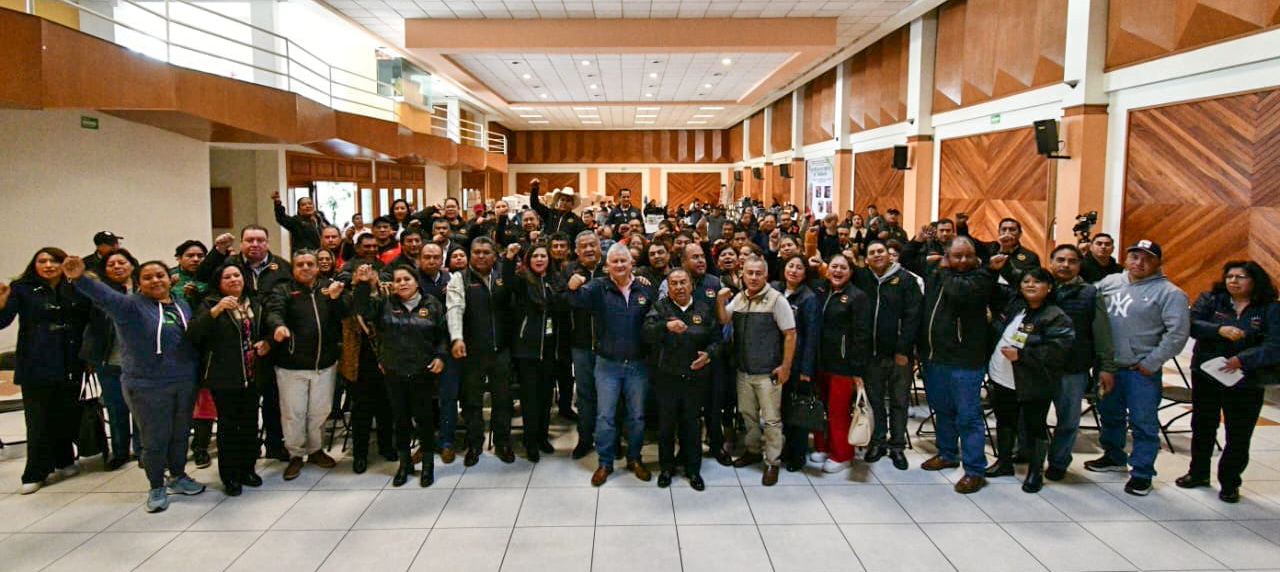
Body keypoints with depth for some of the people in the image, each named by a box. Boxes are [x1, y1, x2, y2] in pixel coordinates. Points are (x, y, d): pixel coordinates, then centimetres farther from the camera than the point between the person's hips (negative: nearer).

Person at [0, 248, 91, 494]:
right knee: (39, 420, 1)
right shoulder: (22, 289, -1)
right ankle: (35, 474, 12)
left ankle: (64, 460, 29)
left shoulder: (76, 289, 7)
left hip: (70, 366, 3)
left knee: (67, 416, 10)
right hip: (36, 366, -3)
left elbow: (89, 322, 13)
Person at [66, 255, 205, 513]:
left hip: (184, 383, 5)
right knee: (155, 439, 3)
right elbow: (105, 295, -27)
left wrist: (197, 374, 12)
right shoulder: (132, 305, -8)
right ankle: (157, 488, 20)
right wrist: (79, 278, -45)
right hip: (148, 387, -5)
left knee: (180, 434, 16)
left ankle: (178, 477, 35)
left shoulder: (182, 305, 10)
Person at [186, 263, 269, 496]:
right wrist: (216, 310, -31)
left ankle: (247, 469, 24)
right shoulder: (209, 304, -4)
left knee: (250, 424, 10)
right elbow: (193, 334, -19)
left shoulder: (255, 305, 12)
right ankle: (229, 476, 12)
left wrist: (266, 342, 3)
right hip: (224, 377, -5)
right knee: (228, 425, 1)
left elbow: (262, 332, 26)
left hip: (251, 376, 5)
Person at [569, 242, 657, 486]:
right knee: (605, 416, 5)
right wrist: (573, 288, -45)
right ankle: (605, 463, 20)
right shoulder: (599, 287, -5)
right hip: (607, 365, -1)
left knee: (637, 415, 12)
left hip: (638, 364, 1)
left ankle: (634, 459, 30)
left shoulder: (645, 288, 0)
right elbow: (579, 299, -25)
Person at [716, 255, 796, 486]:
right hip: (743, 370, 6)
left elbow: (790, 334, -11)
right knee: (747, 414, 18)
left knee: (771, 419, 2)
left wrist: (785, 366, -14)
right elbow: (723, 320, 5)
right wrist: (720, 301, -13)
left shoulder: (776, 299, -11)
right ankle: (753, 450, 37)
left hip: (768, 372, -6)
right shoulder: (739, 298, 8)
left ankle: (772, 462, 14)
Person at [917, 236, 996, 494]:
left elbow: (960, 292, -27)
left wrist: (945, 272, -12)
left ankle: (975, 470, 6)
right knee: (941, 410, 20)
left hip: (964, 360, -7)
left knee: (968, 416, -3)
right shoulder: (935, 274, 11)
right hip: (933, 356, 7)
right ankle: (947, 453, 37)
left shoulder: (981, 277, -8)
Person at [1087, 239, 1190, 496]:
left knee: (1143, 422, 1)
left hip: (1142, 370, -5)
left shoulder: (1169, 293, -7)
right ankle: (1114, 457, 39)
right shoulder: (1110, 282, 7)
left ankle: (1142, 473, 14)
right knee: (1110, 415, 20)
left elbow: (1177, 333, -12)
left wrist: (1152, 363, -13)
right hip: (1107, 366, 5)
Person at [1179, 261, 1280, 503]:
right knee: (1203, 428, 15)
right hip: (1206, 377, 2)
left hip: (1246, 383, -1)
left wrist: (1242, 360, -24)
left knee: (1239, 437, 5)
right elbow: (1191, 324, -10)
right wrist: (1219, 330, -26)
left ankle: (1229, 483, 23)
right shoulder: (1210, 299, 2)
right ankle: (1198, 473, 33)